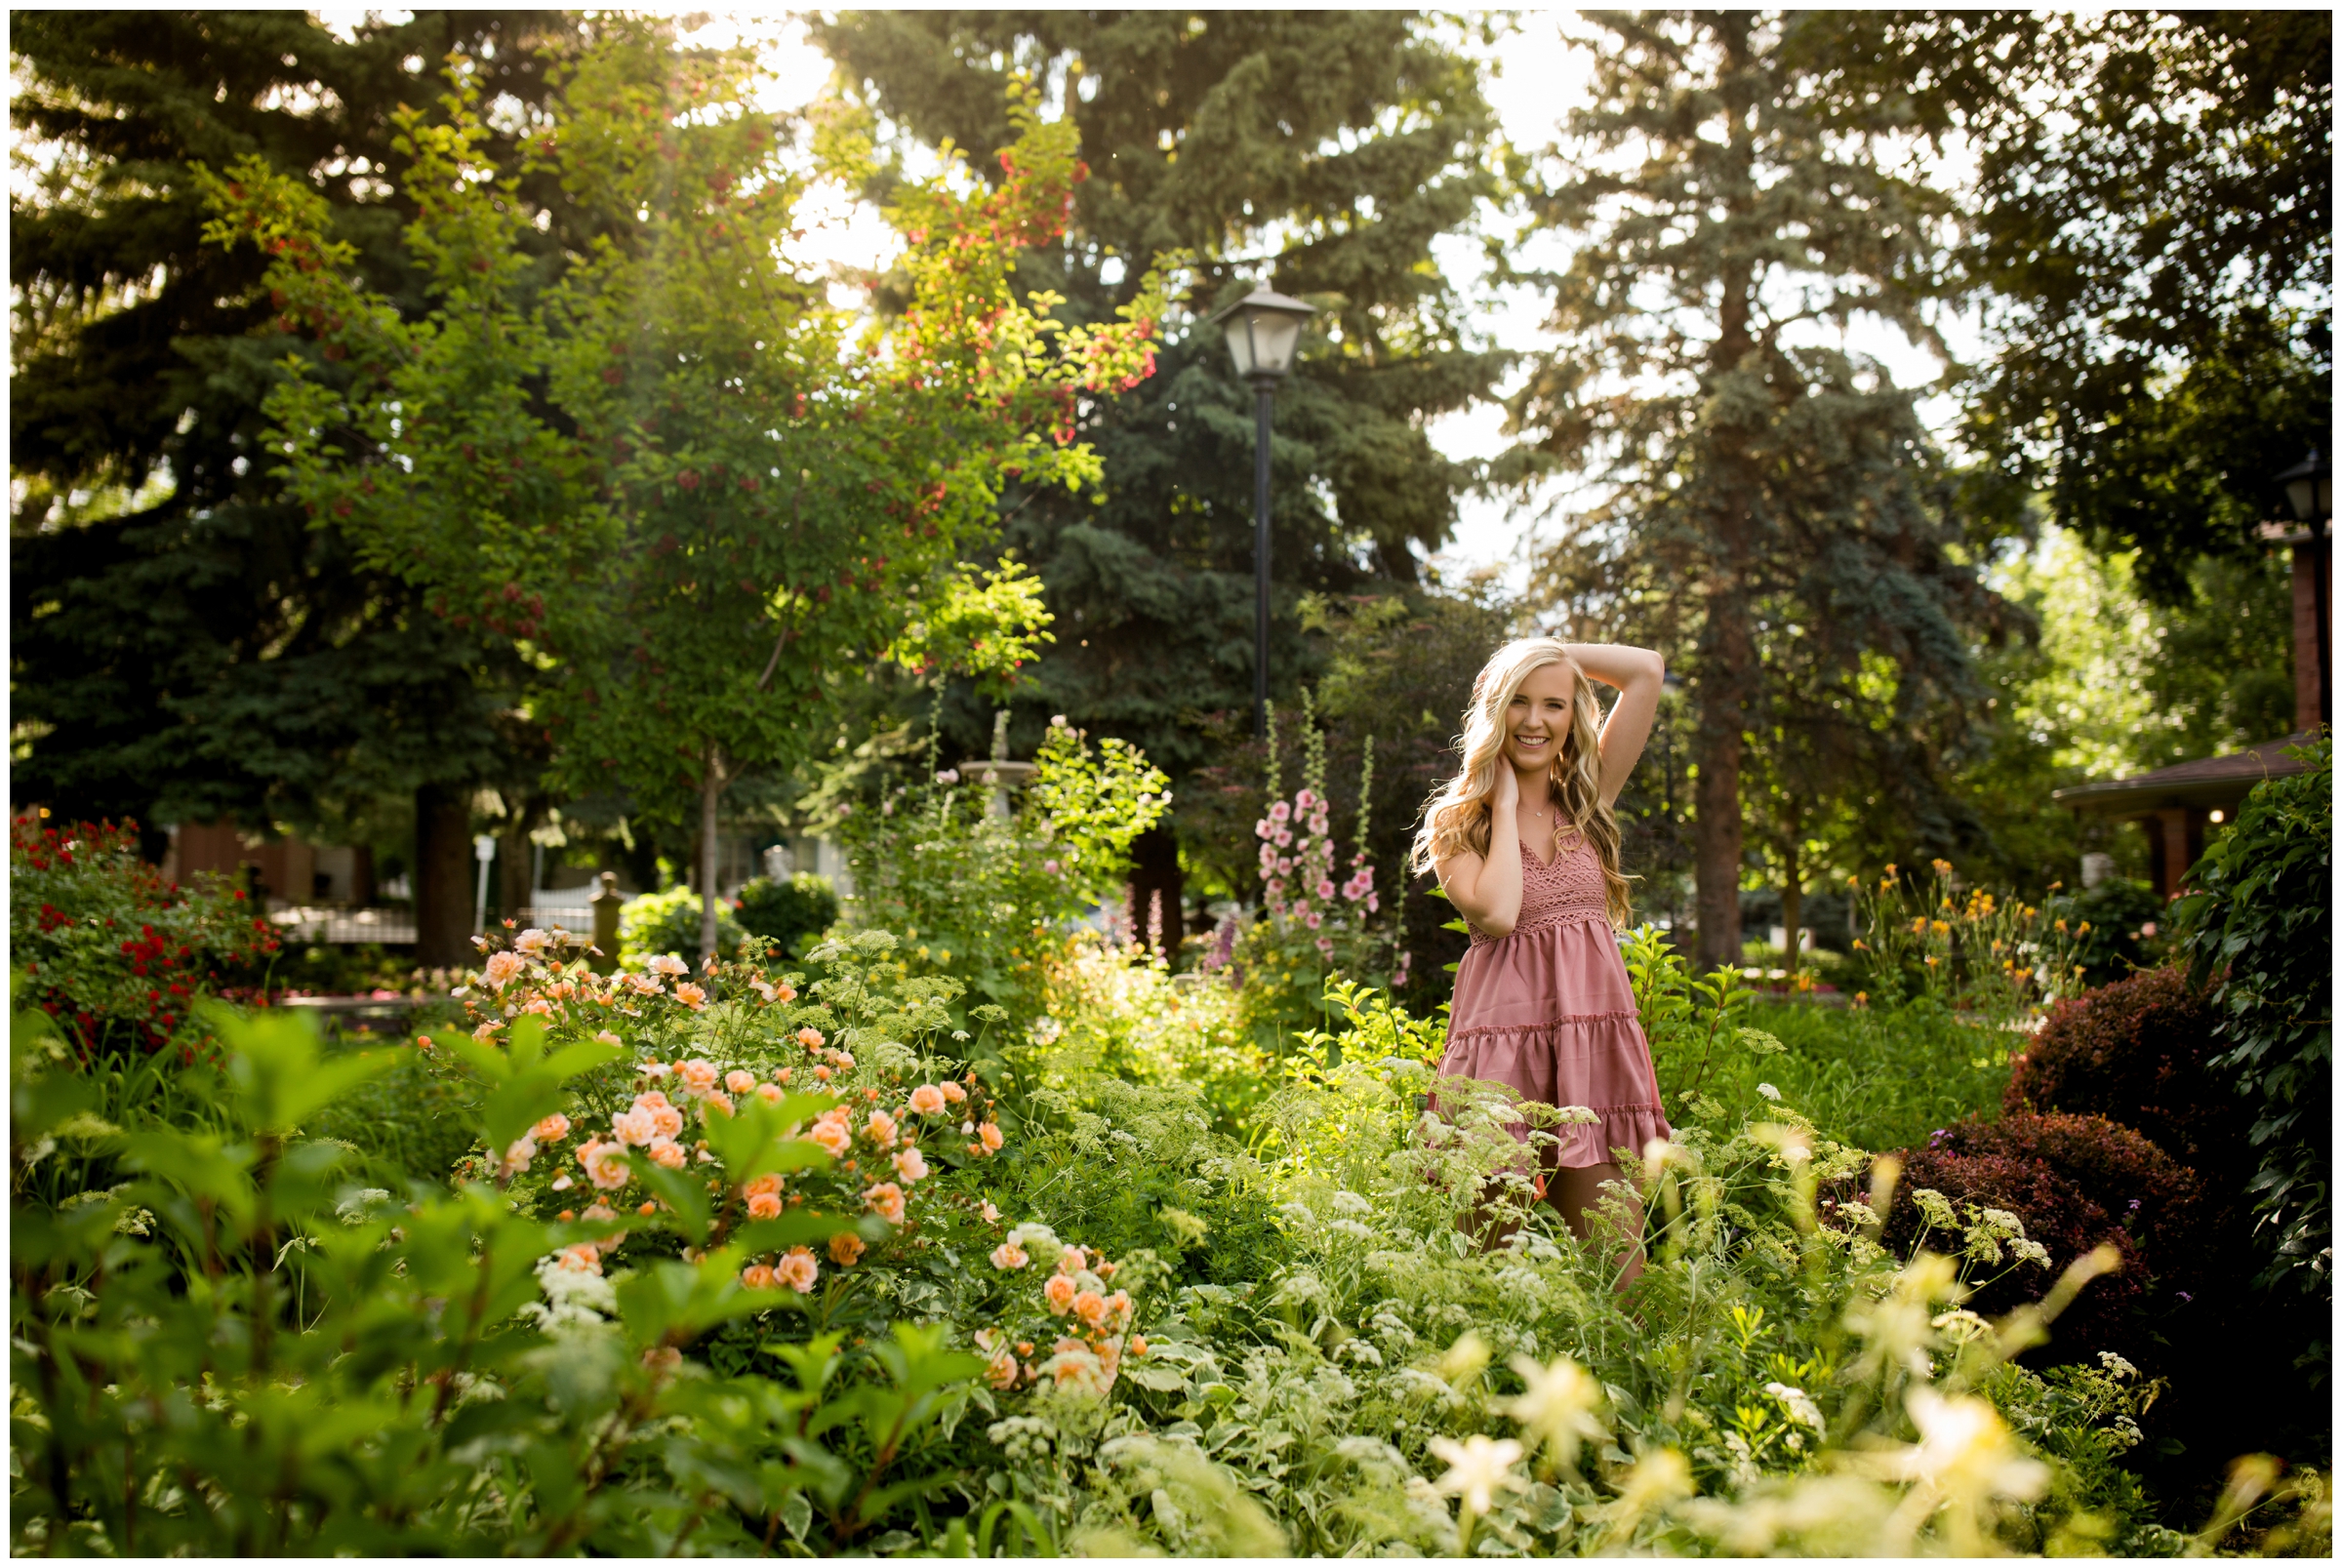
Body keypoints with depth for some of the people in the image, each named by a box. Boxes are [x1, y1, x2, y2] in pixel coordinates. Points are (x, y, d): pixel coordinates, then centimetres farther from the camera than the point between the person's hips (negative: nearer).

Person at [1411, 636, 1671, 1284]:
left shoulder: (1587, 803, 14)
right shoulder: (1454, 823, 6)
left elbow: (1647, 670, 8)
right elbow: (1496, 913, -14)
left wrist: (1549, 650, 10)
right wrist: (1504, 802, -3)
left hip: (1595, 1041, 3)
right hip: (1502, 1036, -2)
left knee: (1616, 1285, -1)